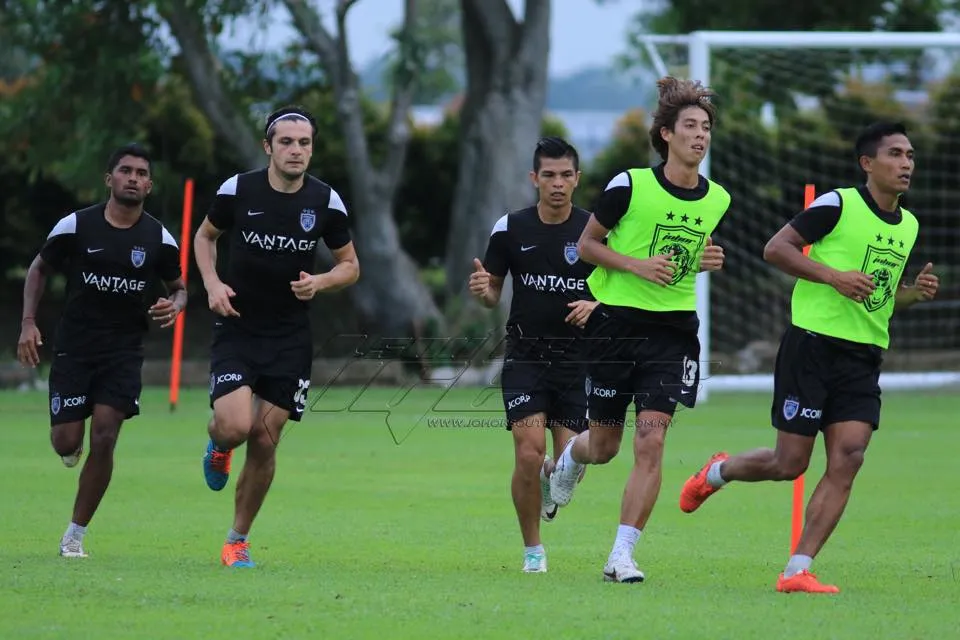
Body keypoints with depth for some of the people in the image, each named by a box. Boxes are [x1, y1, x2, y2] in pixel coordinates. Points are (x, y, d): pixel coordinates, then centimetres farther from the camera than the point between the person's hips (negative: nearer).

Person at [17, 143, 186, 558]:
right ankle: (70, 443, 35)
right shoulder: (75, 226, -5)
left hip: (123, 352, 0)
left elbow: (178, 288, 14)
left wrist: (174, 306, -10)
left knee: (104, 439, -12)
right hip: (73, 348, 0)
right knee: (67, 442, -6)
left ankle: (76, 534, 1)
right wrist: (28, 323, -2)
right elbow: (39, 269, 9)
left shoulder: (158, 239, -1)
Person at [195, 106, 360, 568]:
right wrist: (212, 283, -5)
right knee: (235, 427, -20)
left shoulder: (326, 201, -4)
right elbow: (205, 236, 12)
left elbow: (350, 265, 8)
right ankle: (217, 444, 20)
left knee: (265, 441, 1)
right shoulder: (237, 190, -7)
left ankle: (238, 540, 17)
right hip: (236, 330, -1)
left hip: (290, 339, 1)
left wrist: (319, 282, -13)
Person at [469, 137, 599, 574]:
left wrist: (596, 306, -16)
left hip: (576, 358, 0)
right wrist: (482, 290, -15)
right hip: (525, 357, 0)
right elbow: (493, 294, 9)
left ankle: (551, 480, 37)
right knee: (529, 455, -14)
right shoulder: (510, 229, 0)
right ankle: (532, 549, 5)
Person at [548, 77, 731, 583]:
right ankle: (568, 460, 49)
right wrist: (637, 265, -15)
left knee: (651, 441, -12)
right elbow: (587, 243, 0)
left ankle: (622, 555, -7)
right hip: (617, 324, -2)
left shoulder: (717, 200, 3)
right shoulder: (630, 186, -9)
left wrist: (709, 261, 0)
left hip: (674, 329, 2)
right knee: (604, 446, 9)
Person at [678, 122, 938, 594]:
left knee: (847, 460, -10)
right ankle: (717, 472, 30)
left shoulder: (908, 225, 14)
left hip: (864, 359, 6)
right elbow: (775, 248, -10)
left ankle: (797, 571, -8)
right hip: (813, 346, -6)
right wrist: (835, 276, -20)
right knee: (790, 463, -2)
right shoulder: (838, 204, -8)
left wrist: (914, 292, 5)